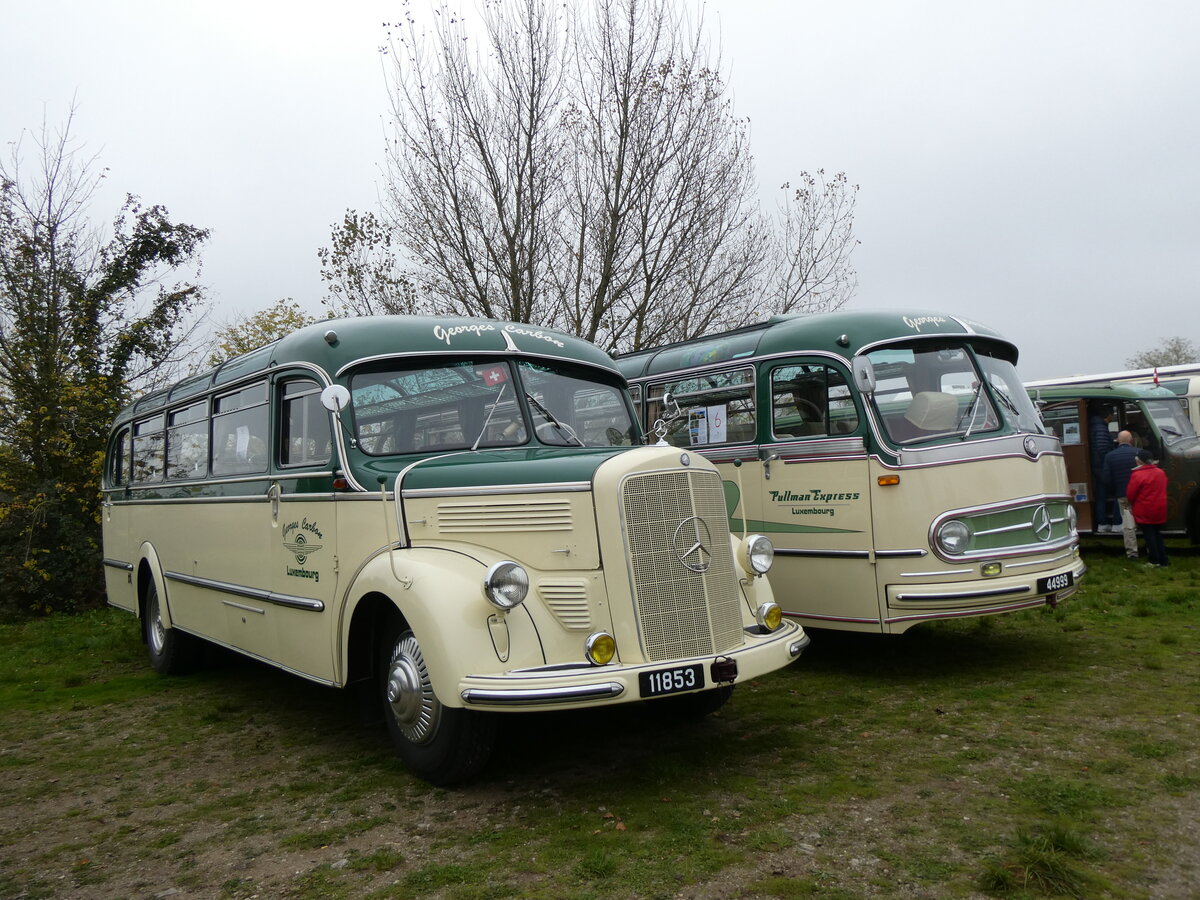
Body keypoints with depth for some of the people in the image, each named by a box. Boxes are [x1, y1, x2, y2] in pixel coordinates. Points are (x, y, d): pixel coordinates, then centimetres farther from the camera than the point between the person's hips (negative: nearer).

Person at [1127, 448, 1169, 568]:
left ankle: (1154, 560, 5)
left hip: (1144, 511, -6)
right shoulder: (1161, 472, 2)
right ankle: (1163, 560, 15)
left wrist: (1132, 503, 8)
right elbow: (1163, 490, 14)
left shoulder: (1137, 475, -18)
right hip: (1160, 510, 6)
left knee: (1149, 535, 3)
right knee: (1158, 534, 14)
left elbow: (1130, 494, -12)